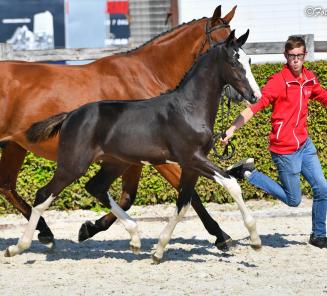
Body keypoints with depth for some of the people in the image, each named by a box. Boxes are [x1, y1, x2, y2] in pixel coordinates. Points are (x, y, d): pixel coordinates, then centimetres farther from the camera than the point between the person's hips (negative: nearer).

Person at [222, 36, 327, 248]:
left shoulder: (309, 79, 4)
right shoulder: (278, 81, -16)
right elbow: (255, 106, -22)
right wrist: (232, 129, -30)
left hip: (305, 145, 6)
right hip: (285, 150, -6)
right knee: (293, 200, 2)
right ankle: (248, 173, 12)